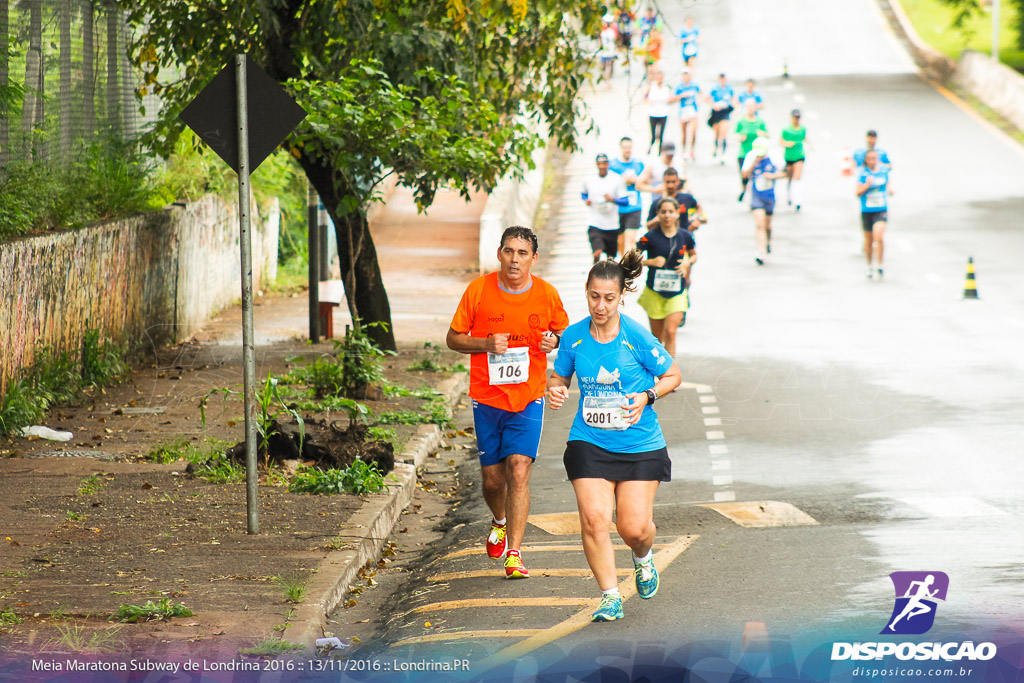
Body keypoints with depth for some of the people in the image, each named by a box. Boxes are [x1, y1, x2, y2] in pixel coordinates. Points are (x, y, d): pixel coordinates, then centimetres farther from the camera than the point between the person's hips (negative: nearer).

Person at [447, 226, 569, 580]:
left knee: (518, 469, -14)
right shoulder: (479, 290, -6)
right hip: (487, 398, 1)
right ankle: (500, 521, 42)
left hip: (529, 398, -1)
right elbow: (454, 338, 2)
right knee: (492, 477, 8)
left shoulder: (547, 295, -3)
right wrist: (486, 344, -17)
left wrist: (554, 341, -10)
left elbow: (563, 332, 14)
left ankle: (513, 554, -10)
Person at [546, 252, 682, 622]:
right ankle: (610, 596, 0)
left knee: (634, 527, -3)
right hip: (589, 443, 2)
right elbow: (560, 376, 14)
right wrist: (555, 390, -9)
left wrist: (647, 397, -15)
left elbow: (672, 375, 1)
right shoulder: (574, 336, -2)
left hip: (640, 445, -2)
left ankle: (643, 558, 35)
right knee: (593, 519, -15)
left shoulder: (637, 337, -11)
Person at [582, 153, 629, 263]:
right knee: (597, 253, -20)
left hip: (612, 225, 1)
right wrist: (586, 200, 1)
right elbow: (584, 193, 24)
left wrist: (613, 200, -24)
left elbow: (625, 201, -4)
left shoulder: (617, 179, -3)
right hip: (595, 225, -1)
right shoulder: (588, 180, 2)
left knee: (611, 257, 11)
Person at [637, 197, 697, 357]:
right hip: (654, 292, -1)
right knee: (657, 337, 6)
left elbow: (694, 255, 18)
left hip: (677, 293, 1)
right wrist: (651, 262, -17)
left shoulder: (685, 236, 0)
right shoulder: (651, 237, -8)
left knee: (670, 332, -15)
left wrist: (688, 262, -4)